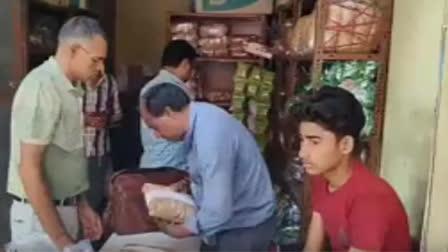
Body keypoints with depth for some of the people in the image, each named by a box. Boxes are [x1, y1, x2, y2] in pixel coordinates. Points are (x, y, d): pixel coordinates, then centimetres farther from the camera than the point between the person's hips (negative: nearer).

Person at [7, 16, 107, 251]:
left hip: (63, 207, 8)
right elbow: (30, 169, -23)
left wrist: (81, 205, 12)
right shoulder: (42, 87, -20)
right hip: (40, 215, -8)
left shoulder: (68, 88, 7)